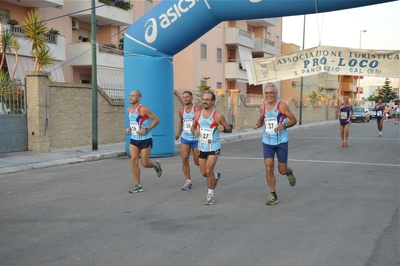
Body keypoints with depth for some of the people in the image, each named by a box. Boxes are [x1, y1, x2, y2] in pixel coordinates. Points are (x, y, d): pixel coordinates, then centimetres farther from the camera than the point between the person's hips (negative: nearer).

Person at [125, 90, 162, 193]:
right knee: (134, 161, -4)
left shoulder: (143, 109, -15)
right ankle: (138, 185, 5)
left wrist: (146, 130, -20)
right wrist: (129, 128, 5)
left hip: (145, 140, -6)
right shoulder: (129, 110, 7)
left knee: (145, 163, -1)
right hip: (134, 139, 6)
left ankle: (156, 165, 34)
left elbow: (156, 120, -13)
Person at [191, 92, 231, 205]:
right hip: (202, 148, 5)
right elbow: (192, 127, 15)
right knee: (203, 173, 11)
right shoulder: (197, 114, 3)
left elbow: (229, 129, -2)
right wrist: (194, 131, -9)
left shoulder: (218, 116, -9)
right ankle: (216, 176, 45)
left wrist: (223, 129, -24)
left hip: (214, 148, -4)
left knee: (209, 171, -12)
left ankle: (210, 195, 6)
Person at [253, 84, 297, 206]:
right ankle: (273, 196, 5)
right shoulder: (263, 107, 2)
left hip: (281, 142, -3)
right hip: (267, 142, 3)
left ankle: (289, 173, 43)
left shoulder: (282, 106, -10)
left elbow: (294, 120, -6)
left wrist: (285, 125, -24)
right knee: (269, 169, -6)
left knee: (282, 170, 4)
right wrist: (258, 124, -3)